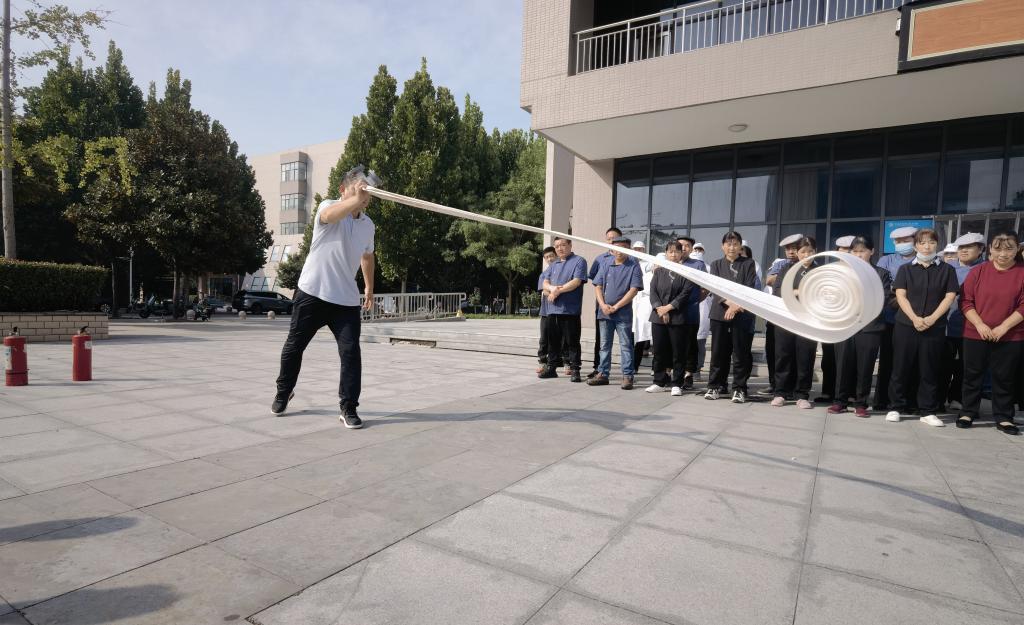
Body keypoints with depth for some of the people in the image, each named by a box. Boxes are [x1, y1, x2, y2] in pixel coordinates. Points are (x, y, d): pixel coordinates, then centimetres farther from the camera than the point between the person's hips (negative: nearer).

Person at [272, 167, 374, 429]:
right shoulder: (328, 206, -8)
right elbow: (329, 215, -35)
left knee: (351, 351, -9)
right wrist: (356, 200, -52)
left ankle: (349, 409, 0)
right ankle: (283, 392, 35)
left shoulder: (369, 225, 9)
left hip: (346, 299, 3)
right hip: (312, 293, -3)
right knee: (294, 346, 10)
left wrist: (369, 287, 26)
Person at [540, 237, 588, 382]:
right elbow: (545, 283, 13)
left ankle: (574, 370, 3)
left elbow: (576, 282, -13)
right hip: (553, 309, 6)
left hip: (570, 310, -6)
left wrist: (558, 291, -10)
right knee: (553, 341, 11)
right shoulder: (554, 265, 21)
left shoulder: (579, 261, 0)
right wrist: (552, 288, -11)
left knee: (572, 342, -2)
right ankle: (552, 367, 20)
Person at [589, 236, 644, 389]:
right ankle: (603, 374, 19)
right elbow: (598, 287, 8)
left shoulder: (634, 266, -1)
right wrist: (603, 305, -8)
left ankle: (627, 376, 4)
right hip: (604, 312, 5)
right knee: (604, 345, 11)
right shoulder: (606, 267, 12)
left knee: (625, 345, -1)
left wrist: (616, 306, -13)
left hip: (623, 313, -4)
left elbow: (634, 290, -10)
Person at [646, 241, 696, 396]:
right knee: (659, 351, 7)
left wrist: (668, 307, -13)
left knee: (678, 352, 0)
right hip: (658, 317, 3)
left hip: (678, 318, -3)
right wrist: (659, 309, -11)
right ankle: (660, 382, 17)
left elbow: (686, 294, -7)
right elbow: (653, 291, 4)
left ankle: (677, 384, 8)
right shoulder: (658, 272, 14)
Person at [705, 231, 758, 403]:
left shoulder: (748, 264, 9)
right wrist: (729, 302, -17)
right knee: (719, 352, 5)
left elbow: (749, 288, -2)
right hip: (719, 313, 2)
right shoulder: (716, 265, 13)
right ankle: (716, 385, 16)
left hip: (742, 314, -1)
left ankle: (739, 389, 8)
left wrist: (736, 306, -16)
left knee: (741, 353, -1)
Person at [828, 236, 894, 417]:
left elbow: (884, 302, -2)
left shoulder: (881, 274, 7)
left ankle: (860, 403, 13)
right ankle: (840, 401, 14)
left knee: (865, 367, 2)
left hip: (870, 327, -1)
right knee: (843, 365, 3)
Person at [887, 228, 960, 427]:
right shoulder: (905, 269, 7)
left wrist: (932, 318, -13)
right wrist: (914, 318, -15)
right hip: (906, 325, 0)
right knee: (901, 368, 3)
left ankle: (928, 412, 12)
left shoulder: (947, 270, 8)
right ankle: (896, 407, 11)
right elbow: (900, 295, -2)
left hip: (935, 327, 0)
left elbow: (950, 296, 0)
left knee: (930, 370, 4)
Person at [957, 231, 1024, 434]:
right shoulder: (978, 271, 2)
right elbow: (966, 301, 0)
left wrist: (1003, 327, -13)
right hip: (975, 335, 1)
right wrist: (980, 325, -10)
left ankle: (1003, 417, 20)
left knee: (1004, 378, 8)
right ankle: (968, 413, 20)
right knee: (972, 375, 8)